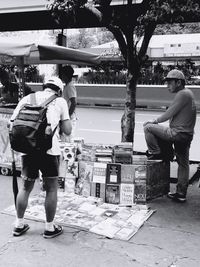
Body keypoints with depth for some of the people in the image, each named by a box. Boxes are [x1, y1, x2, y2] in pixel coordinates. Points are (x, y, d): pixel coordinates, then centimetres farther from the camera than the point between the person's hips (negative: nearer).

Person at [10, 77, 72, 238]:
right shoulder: (60, 101, 8)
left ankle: (19, 225, 30)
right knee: (51, 189, 11)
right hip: (50, 150, -3)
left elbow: (12, 123, 10)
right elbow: (67, 131, 5)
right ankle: (50, 228, 21)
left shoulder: (27, 98, 15)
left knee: (26, 187, 19)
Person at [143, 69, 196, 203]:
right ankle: (181, 194, 21)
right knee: (183, 164, 14)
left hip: (178, 133, -11)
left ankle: (155, 153, 8)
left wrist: (154, 121, 0)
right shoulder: (188, 93, 18)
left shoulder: (182, 94, -13)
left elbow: (169, 114, -15)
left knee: (148, 127, -4)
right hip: (187, 134, 11)